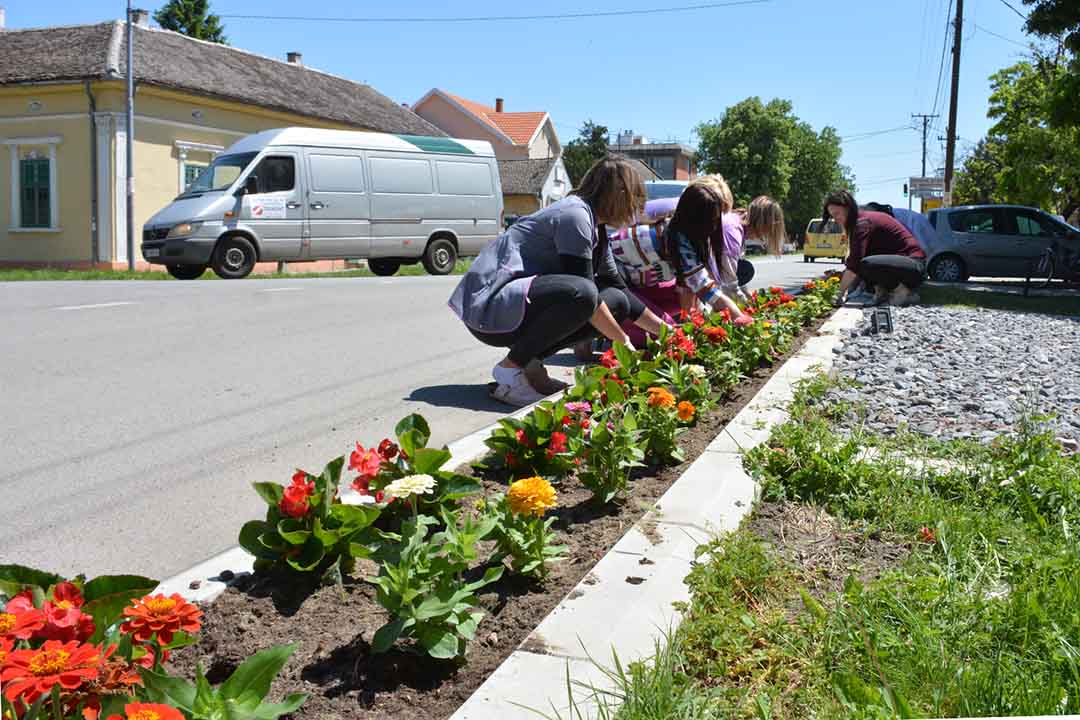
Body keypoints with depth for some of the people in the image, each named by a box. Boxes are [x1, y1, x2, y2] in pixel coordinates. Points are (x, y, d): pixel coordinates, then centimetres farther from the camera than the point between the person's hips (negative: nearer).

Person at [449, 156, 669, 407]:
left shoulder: (595, 228, 14)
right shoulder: (575, 214, -15)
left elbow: (620, 290, 22)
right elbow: (582, 292, -19)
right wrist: (624, 343, -12)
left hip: (522, 303, 10)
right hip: (489, 304, -10)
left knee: (616, 302, 2)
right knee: (581, 293, -33)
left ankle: (530, 362, 0)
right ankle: (510, 368, -17)